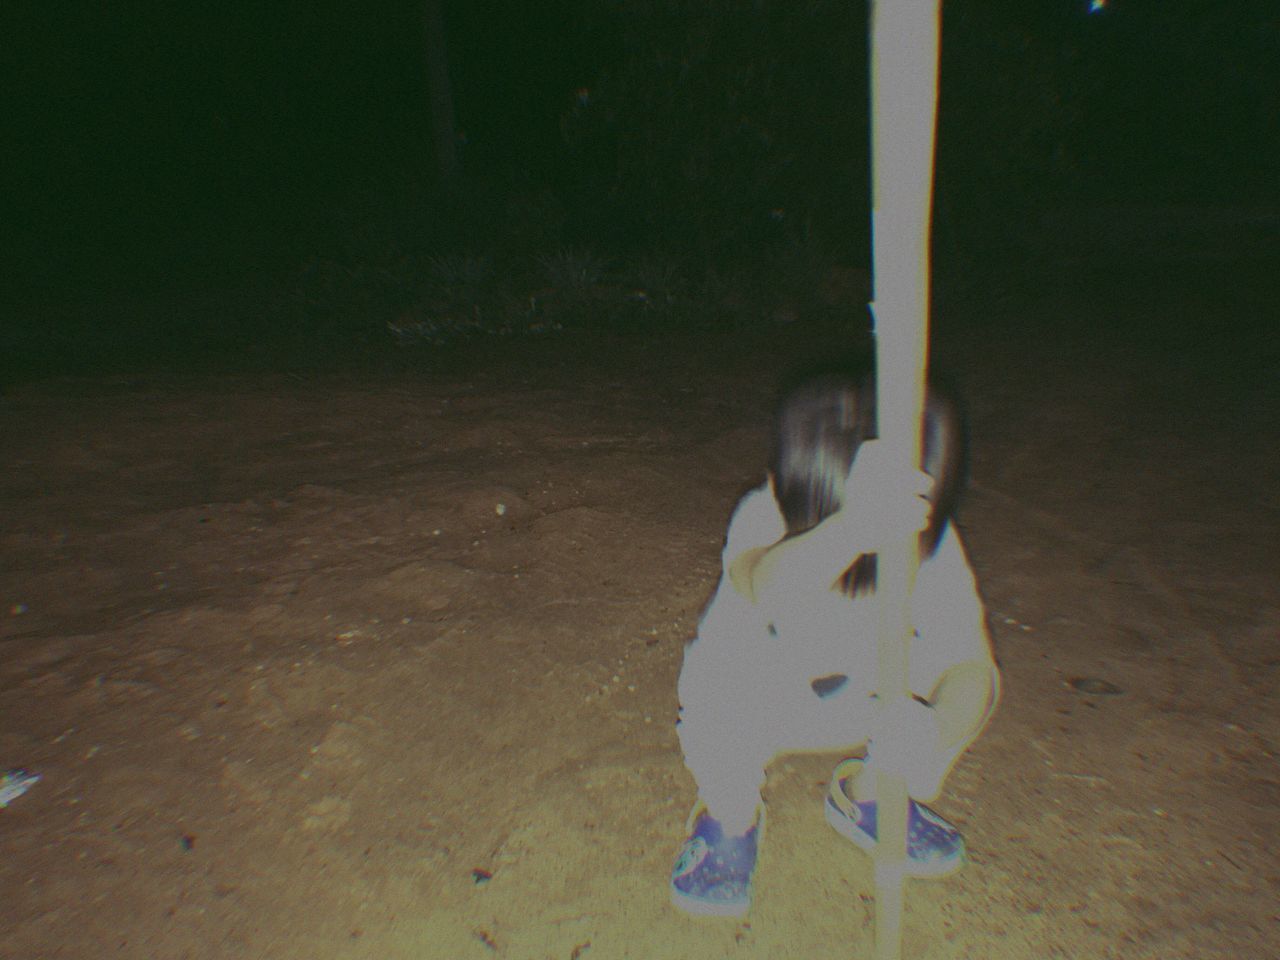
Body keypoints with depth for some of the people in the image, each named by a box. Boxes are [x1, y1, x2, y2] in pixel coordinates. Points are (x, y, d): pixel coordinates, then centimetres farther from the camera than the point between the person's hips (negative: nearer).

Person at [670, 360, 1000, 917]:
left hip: (854, 702, 4)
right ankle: (731, 818, -1)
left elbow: (972, 658, -26)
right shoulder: (766, 516, -34)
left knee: (972, 680, -21)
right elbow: (769, 589, -57)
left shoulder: (929, 541, -22)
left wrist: (939, 732, -47)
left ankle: (863, 795, 9)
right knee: (723, 689, -38)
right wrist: (852, 531, -77)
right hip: (749, 704, -3)